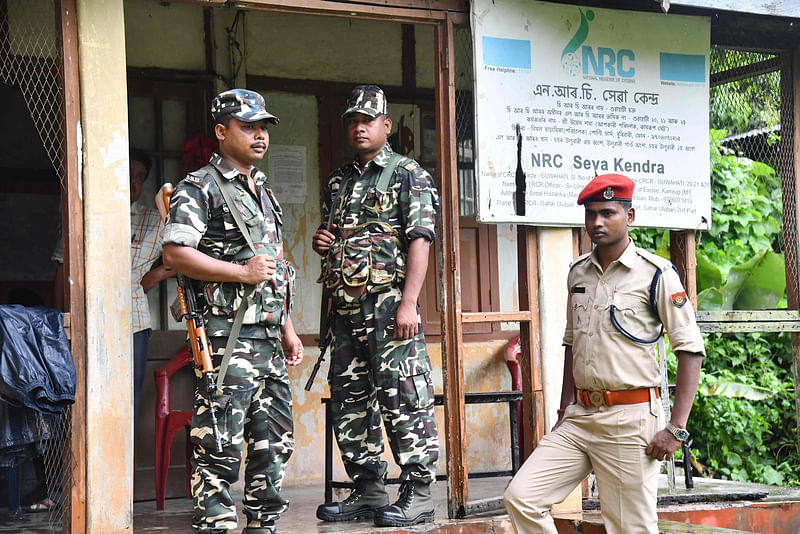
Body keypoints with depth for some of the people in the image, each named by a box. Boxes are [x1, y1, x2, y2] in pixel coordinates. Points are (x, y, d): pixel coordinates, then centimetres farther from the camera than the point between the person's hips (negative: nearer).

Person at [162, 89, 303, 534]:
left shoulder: (263, 189, 21)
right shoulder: (201, 188, -5)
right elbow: (175, 252, -16)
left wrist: (288, 329, 21)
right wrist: (243, 272, -17)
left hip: (267, 334, 8)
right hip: (228, 333, -8)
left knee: (275, 439, 11)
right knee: (221, 441, -8)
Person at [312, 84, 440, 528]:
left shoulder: (408, 175, -1)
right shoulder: (338, 182, 20)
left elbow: (419, 241, -10)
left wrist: (408, 303, -19)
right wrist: (320, 241, 5)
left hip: (388, 304, -7)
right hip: (345, 308, 8)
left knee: (403, 399, -7)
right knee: (349, 401, 9)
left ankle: (418, 494, -2)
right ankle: (367, 491, 18)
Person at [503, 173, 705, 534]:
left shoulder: (655, 274, -6)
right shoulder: (578, 272, 13)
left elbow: (691, 350, -9)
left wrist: (676, 429, -14)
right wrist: (566, 411, 16)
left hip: (631, 421, -6)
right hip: (580, 416, 6)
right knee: (521, 497, -5)